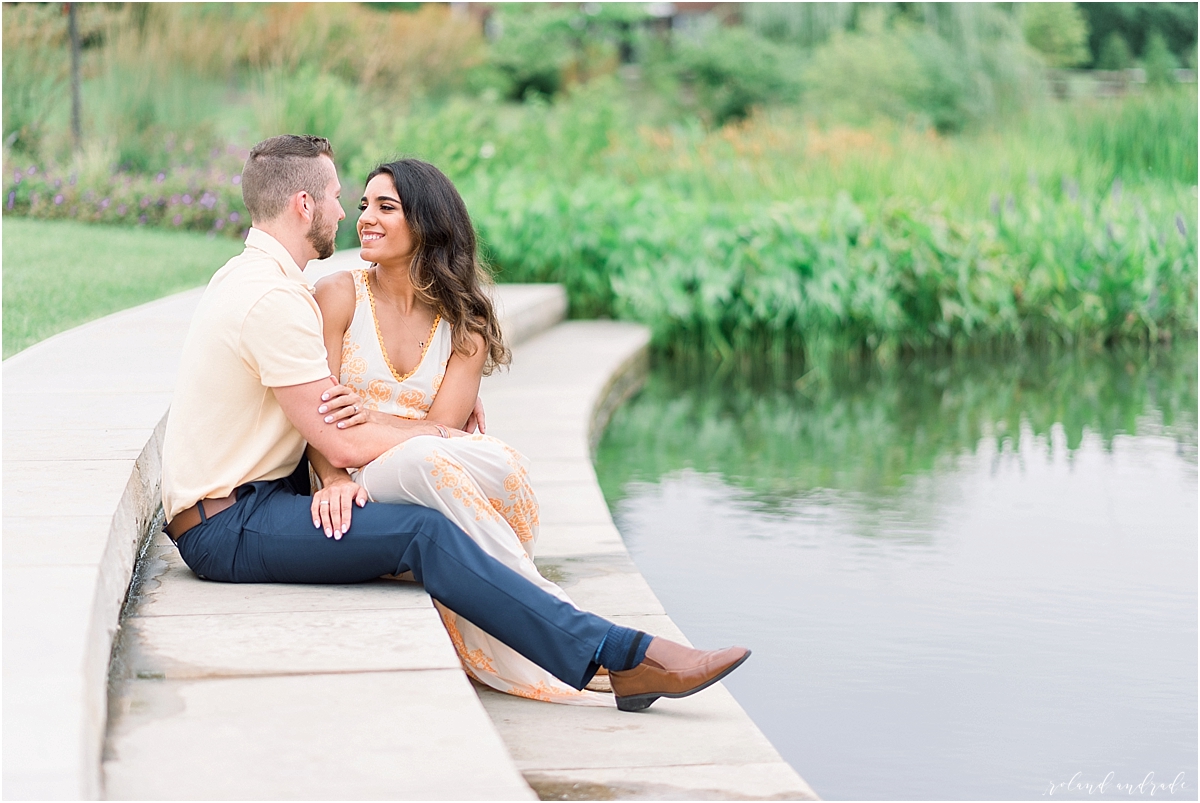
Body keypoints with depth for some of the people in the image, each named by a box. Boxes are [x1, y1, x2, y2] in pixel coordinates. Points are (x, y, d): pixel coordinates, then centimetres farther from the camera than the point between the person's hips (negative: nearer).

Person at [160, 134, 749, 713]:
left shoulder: (247, 274, 14)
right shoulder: (275, 298, -19)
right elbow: (341, 444, -20)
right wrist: (434, 432, -3)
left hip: (229, 501, 11)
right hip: (227, 530, -11)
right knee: (424, 533, -24)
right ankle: (622, 657, -26)